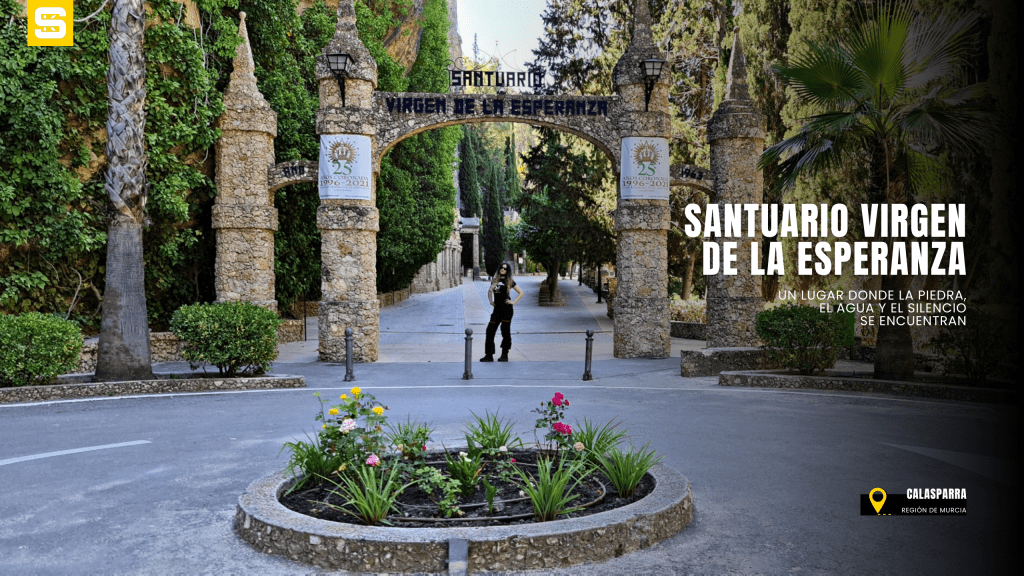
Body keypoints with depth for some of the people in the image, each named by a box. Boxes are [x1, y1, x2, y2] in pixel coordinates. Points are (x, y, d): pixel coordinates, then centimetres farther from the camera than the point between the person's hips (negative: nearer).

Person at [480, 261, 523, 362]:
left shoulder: (509, 281, 1)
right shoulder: (494, 280, 13)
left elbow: (521, 292, 4)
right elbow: (490, 291, 29)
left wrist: (513, 302, -5)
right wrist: (490, 301, 13)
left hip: (506, 308, -4)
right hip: (497, 308, 4)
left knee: (505, 331, 0)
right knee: (490, 330, -1)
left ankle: (504, 355, 8)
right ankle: (489, 355, 4)